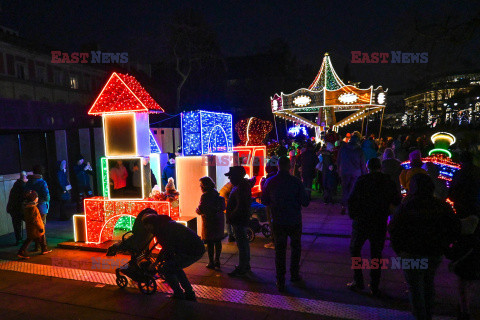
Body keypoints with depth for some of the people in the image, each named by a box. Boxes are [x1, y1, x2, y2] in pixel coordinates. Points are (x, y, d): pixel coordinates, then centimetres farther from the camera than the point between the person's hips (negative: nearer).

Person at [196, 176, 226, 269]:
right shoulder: (216, 193, 7)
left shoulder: (205, 195, -16)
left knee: (210, 242, 1)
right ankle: (217, 260, 23)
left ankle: (211, 262, 7)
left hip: (209, 221, -7)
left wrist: (197, 210, 7)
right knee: (218, 241, 13)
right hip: (219, 219, 8)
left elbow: (201, 209, -16)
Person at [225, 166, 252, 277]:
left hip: (238, 220, -11)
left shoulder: (240, 188, -23)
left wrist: (231, 217, -19)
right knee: (244, 242, 19)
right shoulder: (245, 184, 10)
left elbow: (240, 207, -27)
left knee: (241, 243, -3)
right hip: (243, 219, 11)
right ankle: (246, 264, 32)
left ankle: (241, 268, 6)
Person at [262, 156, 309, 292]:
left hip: (278, 222, 1)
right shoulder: (296, 181, -14)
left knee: (280, 250, 10)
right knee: (296, 247, 22)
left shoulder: (270, 182, -7)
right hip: (294, 221, -1)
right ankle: (294, 274, 32)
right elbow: (305, 202, -10)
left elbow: (265, 201, 3)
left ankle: (280, 282, 13)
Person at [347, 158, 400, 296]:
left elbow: (352, 200, -12)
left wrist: (353, 215, 2)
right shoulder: (388, 181, -2)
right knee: (376, 254, 14)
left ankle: (358, 282, 12)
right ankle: (374, 287, 20)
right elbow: (397, 201, 5)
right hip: (380, 224, 3)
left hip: (362, 222, -3)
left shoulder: (362, 180, -10)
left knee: (355, 249, 14)